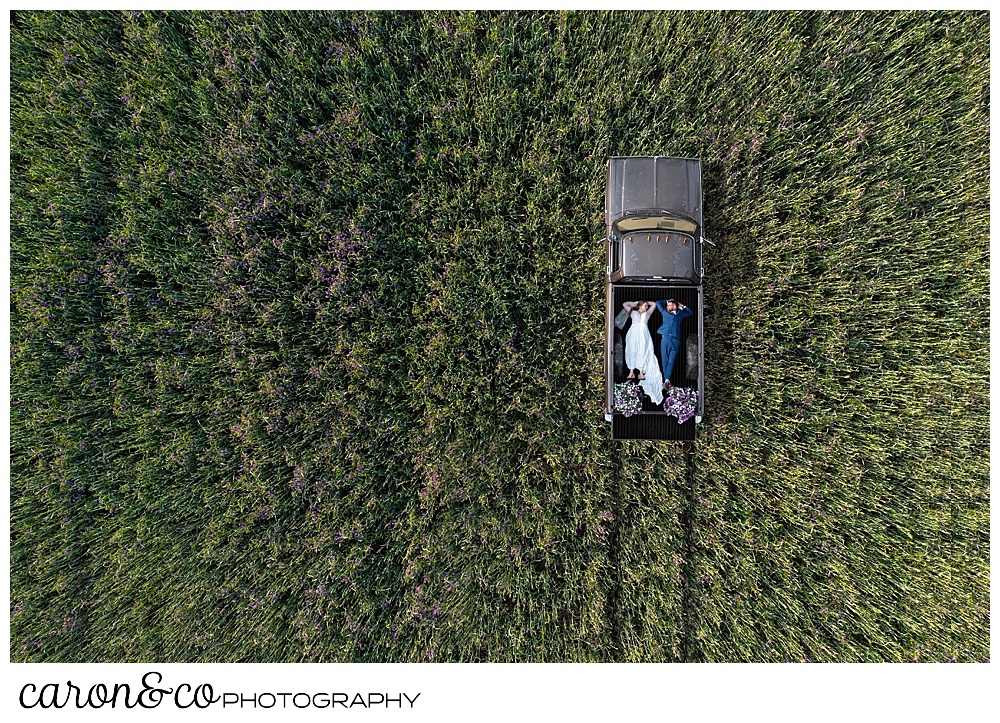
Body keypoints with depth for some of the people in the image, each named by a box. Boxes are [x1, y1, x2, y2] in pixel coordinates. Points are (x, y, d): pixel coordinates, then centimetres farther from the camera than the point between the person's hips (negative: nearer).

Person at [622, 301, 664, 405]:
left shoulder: (647, 314, 22)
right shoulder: (633, 312, 18)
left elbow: (653, 304, 26)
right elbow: (625, 304, 22)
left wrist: (646, 302, 32)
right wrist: (636, 303, 27)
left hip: (643, 334, 1)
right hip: (633, 334, -1)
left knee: (642, 352, -7)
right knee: (632, 351, -8)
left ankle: (641, 373, -7)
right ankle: (631, 372, -8)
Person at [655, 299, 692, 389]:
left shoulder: (680, 314, 22)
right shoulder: (665, 313, 20)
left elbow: (689, 312, 40)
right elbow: (658, 303, 33)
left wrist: (682, 306, 31)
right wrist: (667, 301, 34)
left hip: (675, 340, 0)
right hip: (665, 338, 0)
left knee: (671, 361, -5)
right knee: (665, 360, -2)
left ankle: (667, 380, -9)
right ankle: (666, 380, 2)